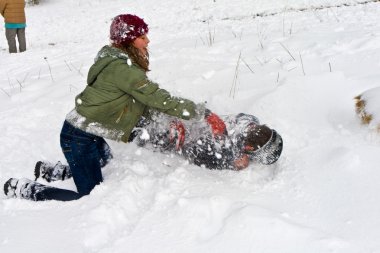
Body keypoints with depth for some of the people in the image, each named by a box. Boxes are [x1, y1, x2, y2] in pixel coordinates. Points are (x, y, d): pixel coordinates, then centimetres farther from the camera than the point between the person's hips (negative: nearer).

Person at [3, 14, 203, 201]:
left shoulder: (120, 61, 7)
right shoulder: (120, 68, -23)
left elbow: (142, 99, 11)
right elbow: (152, 95, -22)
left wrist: (162, 116, 2)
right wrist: (192, 109, -13)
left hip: (89, 133, 10)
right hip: (80, 138, -10)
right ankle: (26, 190, 2)